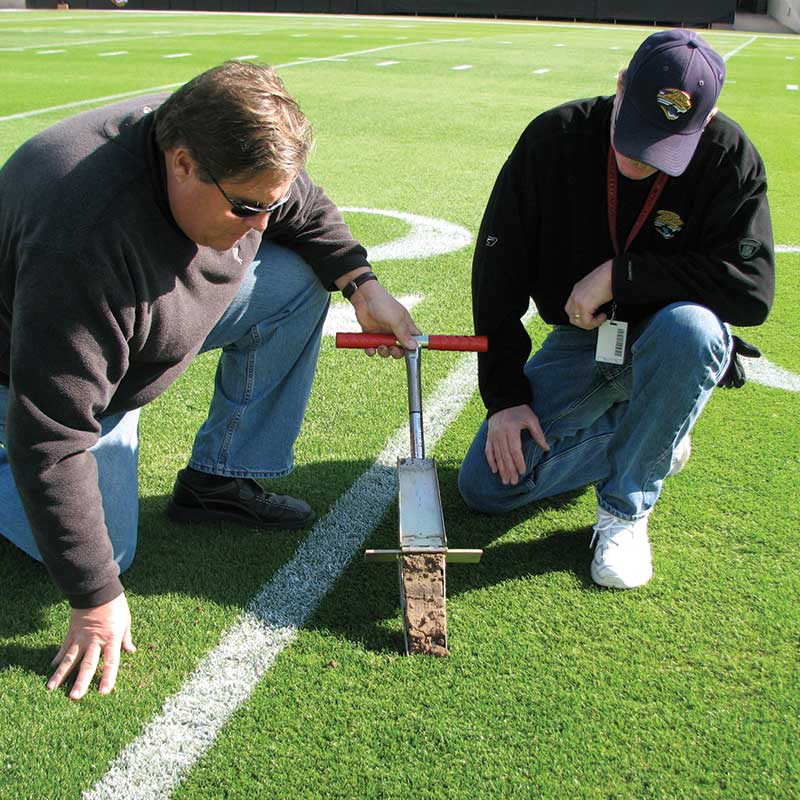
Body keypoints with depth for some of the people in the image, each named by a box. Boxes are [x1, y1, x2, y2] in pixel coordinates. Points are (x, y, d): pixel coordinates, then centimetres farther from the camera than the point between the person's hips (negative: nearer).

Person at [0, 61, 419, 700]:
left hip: (158, 308, 7)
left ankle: (218, 480, 0)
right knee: (104, 552, -15)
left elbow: (308, 212, 3)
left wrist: (362, 285, -15)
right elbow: (51, 439, -40)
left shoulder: (230, 156, -21)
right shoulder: (87, 238, -44)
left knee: (300, 282, -10)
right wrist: (95, 600, -34)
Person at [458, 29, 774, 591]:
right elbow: (497, 270, -9)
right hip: (579, 343, 2)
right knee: (486, 487, -9)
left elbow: (753, 289, -27)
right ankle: (657, 441, 11)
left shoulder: (729, 156, -18)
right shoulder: (555, 139, -14)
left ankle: (626, 509, -17)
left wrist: (618, 274, -27)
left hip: (668, 346, -2)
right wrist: (505, 393, -13)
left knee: (691, 325, -40)